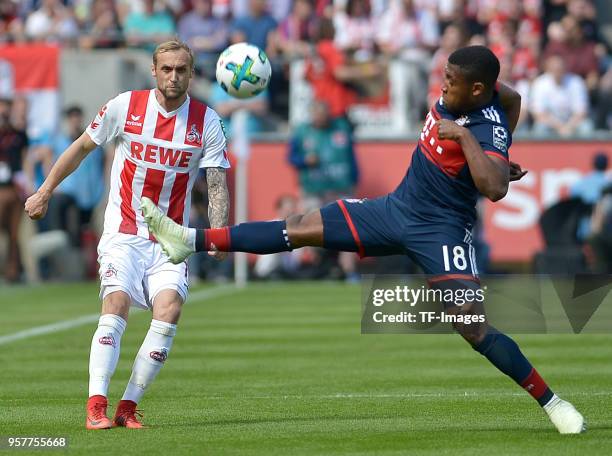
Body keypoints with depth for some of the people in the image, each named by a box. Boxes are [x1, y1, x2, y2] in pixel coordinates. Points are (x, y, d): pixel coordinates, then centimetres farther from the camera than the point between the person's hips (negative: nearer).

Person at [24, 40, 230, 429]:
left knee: (169, 309, -20)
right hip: (124, 232, -1)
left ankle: (128, 407, -11)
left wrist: (219, 233, -18)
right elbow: (82, 147, 11)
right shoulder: (125, 106, -3)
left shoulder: (206, 121, -1)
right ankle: (96, 405, -23)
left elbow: (217, 182, -2)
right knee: (116, 304, -22)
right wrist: (45, 191, 14)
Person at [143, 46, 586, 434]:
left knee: (475, 329, -16)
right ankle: (193, 240, 5)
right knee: (300, 228, 3)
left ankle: (552, 402, -3)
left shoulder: (488, 131, -25)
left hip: (441, 231, -8)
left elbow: (495, 189, -44)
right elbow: (512, 95, 18)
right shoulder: (460, 93, -3)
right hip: (396, 209, 8)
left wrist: (464, 136, -37)